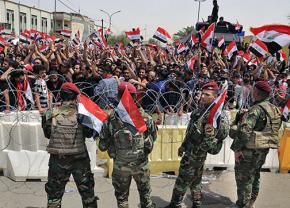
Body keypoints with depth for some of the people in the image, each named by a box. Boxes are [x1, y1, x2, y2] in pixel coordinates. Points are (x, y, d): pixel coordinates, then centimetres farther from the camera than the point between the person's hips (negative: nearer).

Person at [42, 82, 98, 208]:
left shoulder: (51, 114, -8)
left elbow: (47, 134, 4)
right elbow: (89, 133, 0)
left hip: (57, 160, 1)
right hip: (80, 159, -1)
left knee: (54, 193, 16)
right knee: (87, 191, 16)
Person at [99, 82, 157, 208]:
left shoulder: (111, 118, -12)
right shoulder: (145, 117, -11)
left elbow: (103, 145, -8)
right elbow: (153, 136, 0)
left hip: (120, 164, 0)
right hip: (141, 163, 1)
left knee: (121, 195, 18)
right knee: (145, 193, 22)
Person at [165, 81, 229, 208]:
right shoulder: (201, 109, 8)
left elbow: (224, 133, -26)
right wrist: (184, 145, 22)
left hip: (197, 153, -8)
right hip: (191, 149, 8)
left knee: (183, 180, 2)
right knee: (195, 180, 19)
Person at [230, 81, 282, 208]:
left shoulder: (257, 109, -21)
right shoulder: (274, 109, 7)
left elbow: (244, 130, -30)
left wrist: (237, 148, -23)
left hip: (250, 150, -9)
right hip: (264, 149, 9)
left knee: (243, 179, 3)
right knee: (254, 177, 22)